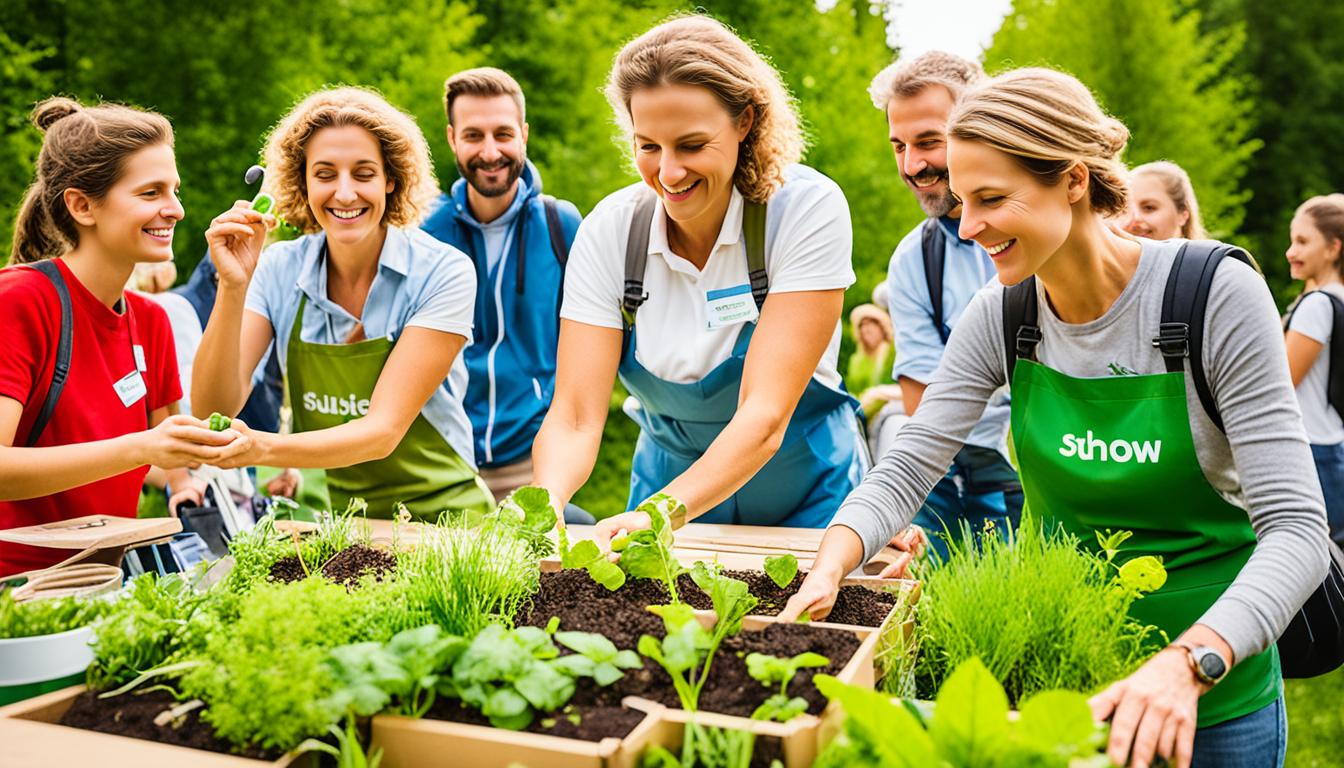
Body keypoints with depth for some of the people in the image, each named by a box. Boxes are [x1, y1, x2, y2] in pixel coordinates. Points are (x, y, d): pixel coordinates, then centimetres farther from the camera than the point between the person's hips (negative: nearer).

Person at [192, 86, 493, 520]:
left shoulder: (442, 273, -11)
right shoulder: (279, 270, -1)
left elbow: (383, 431, -18)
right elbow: (214, 411, -9)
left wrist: (263, 448, -35)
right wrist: (232, 287, -22)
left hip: (440, 517, -2)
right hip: (335, 522, 3)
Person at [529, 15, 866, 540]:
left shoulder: (808, 209, -18)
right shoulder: (608, 232, -10)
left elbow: (765, 416, -26)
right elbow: (575, 416, -16)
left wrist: (664, 512, -41)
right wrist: (543, 505, -37)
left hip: (805, 505, -2)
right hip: (666, 488, 2)